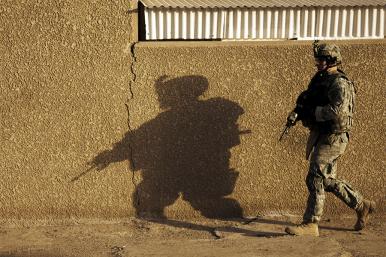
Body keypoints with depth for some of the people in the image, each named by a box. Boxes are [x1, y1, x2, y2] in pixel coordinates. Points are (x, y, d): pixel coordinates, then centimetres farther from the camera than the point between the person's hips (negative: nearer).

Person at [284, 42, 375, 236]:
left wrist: (314, 112, -19)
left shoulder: (339, 83, -16)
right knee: (328, 180, 17)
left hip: (333, 138, -10)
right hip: (320, 136, 10)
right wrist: (296, 112, -2)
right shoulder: (320, 80, 13)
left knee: (315, 179, -10)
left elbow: (338, 110, -30)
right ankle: (362, 206, 32)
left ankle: (310, 224, -3)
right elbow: (306, 101, 18)